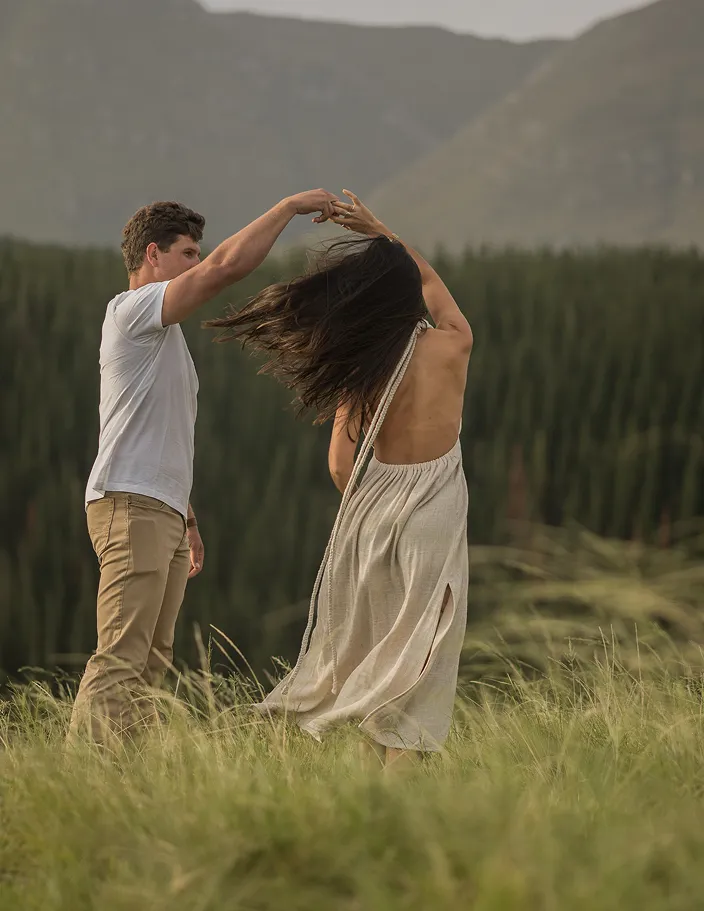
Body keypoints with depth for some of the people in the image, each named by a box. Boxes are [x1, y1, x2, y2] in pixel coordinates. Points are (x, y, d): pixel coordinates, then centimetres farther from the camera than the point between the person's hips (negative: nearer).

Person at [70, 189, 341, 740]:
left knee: (151, 664, 5)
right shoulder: (135, 308, -5)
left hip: (162, 511, 10)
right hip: (130, 507, -10)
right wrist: (291, 206, -9)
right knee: (121, 661, -17)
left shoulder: (162, 332, 26)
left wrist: (186, 518, 27)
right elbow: (230, 264, -17)